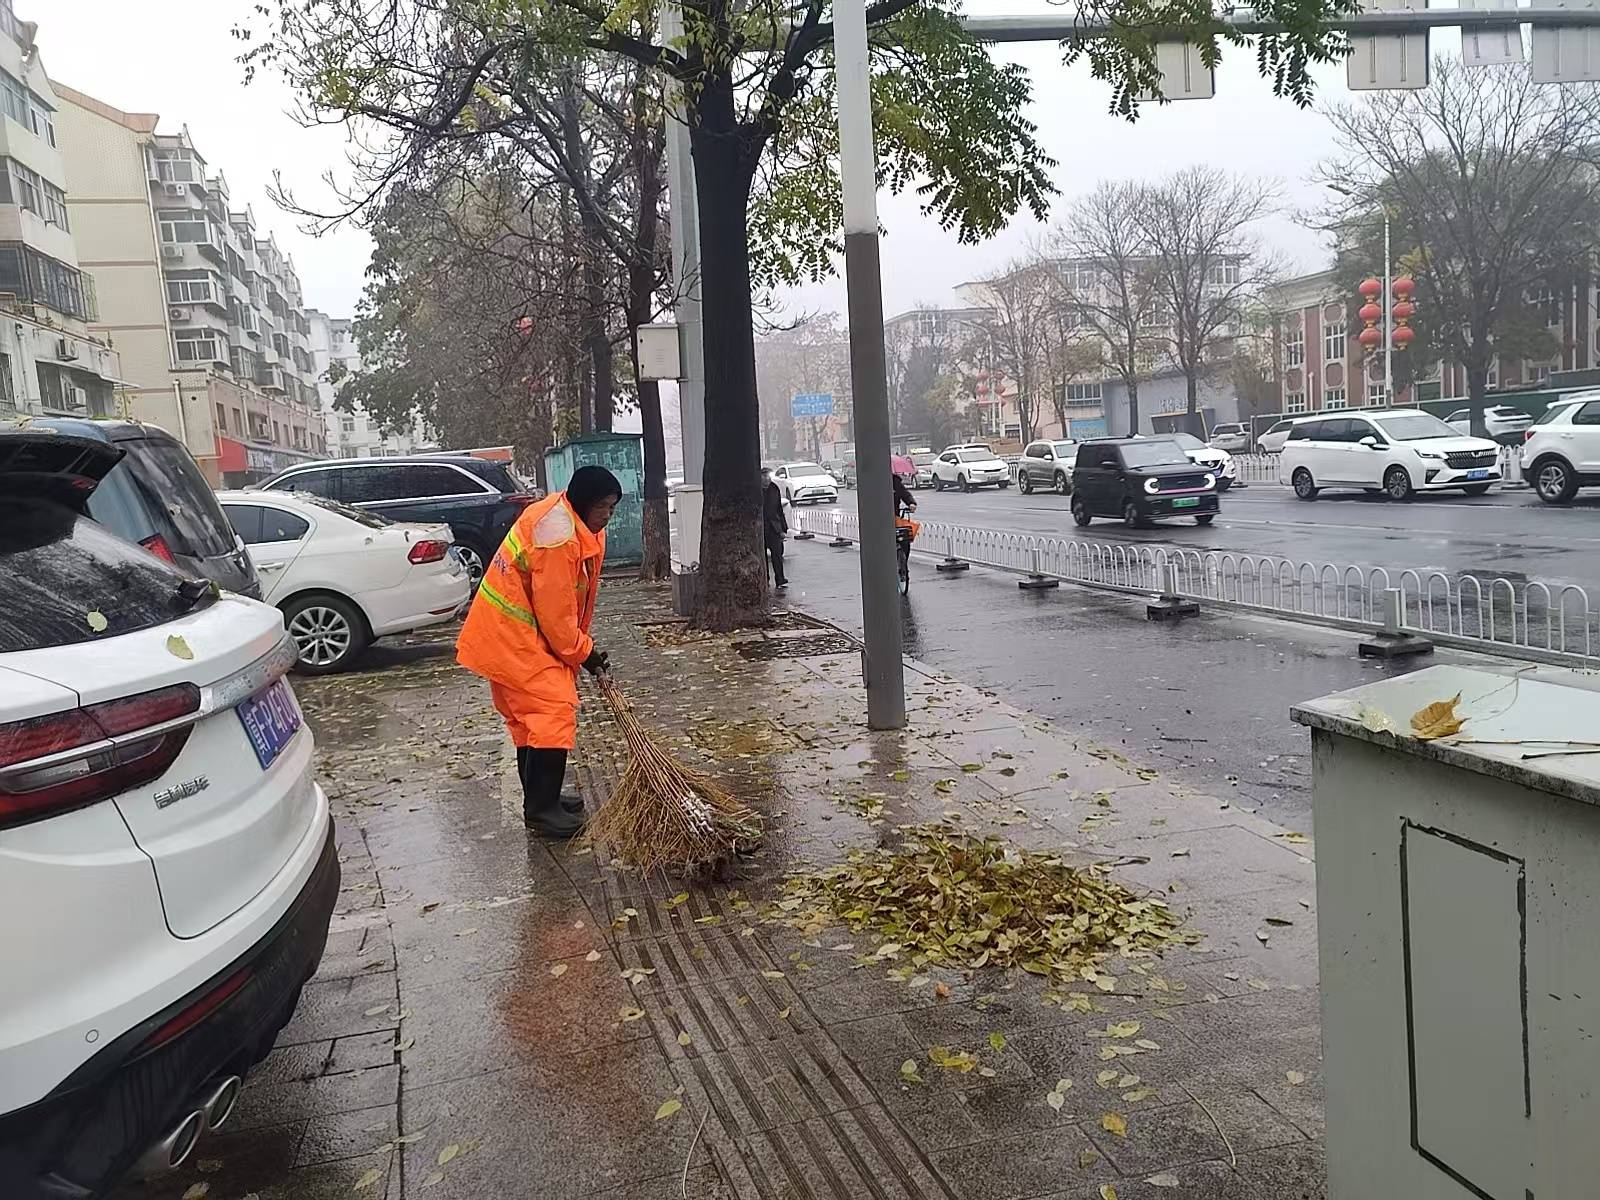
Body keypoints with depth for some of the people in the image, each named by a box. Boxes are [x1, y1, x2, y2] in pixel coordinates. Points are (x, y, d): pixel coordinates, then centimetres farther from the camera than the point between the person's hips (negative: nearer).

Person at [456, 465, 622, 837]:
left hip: (507, 630, 11)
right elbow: (555, 614, -21)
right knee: (554, 708, -12)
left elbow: (569, 599, 15)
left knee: (530, 713, 16)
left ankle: (541, 798, 26)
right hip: (513, 635, -11)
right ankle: (541, 808, -8)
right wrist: (584, 653, -8)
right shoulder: (558, 537, -25)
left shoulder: (565, 516, 7)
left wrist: (583, 647, 12)